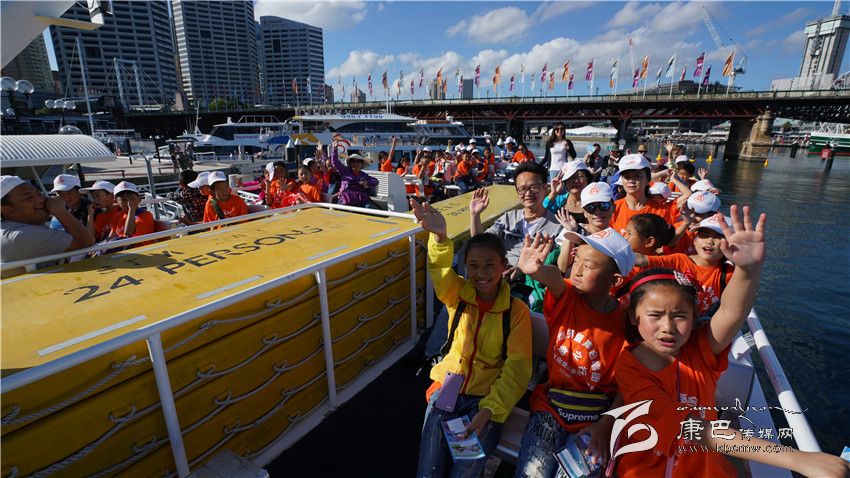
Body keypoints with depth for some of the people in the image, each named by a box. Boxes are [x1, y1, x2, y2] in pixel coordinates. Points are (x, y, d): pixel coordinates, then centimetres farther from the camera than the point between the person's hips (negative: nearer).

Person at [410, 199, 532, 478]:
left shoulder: (517, 311, -8)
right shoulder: (457, 295, -4)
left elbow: (517, 369, -9)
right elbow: (440, 267, -24)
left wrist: (490, 409, -20)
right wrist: (439, 236, -45)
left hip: (488, 399, -1)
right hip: (448, 388, 2)